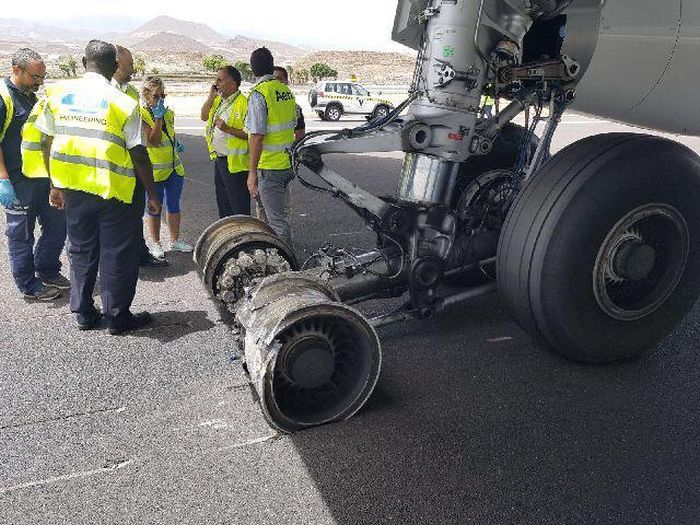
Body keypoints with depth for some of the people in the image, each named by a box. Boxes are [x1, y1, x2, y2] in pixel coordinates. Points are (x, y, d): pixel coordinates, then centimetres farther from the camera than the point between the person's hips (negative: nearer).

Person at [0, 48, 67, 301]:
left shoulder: (31, 96, 16)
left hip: (43, 176, 9)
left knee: (57, 225, 14)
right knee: (21, 234, 3)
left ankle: (47, 271, 31)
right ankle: (29, 285, 14)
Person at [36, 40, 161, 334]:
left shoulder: (59, 93, 3)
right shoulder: (122, 103, -10)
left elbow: (48, 144, 7)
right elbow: (139, 155, -10)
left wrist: (55, 185, 17)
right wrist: (152, 195, -1)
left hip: (73, 189, 4)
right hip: (112, 190, -4)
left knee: (81, 251, 16)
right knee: (117, 254, 7)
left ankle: (84, 314, 25)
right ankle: (117, 317, 15)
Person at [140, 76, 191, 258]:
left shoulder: (169, 113, 9)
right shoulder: (141, 115, -10)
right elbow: (153, 141, -20)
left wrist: (177, 144, 3)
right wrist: (158, 117, -22)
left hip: (175, 167, 6)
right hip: (154, 170, -6)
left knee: (174, 206, 14)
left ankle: (175, 240, 26)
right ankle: (155, 244, 17)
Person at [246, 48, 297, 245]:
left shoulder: (258, 94, -15)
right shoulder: (286, 90, 9)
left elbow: (257, 136, -20)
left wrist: (252, 172, -16)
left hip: (269, 166, -8)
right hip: (287, 164, 8)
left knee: (277, 220, -3)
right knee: (277, 213, 22)